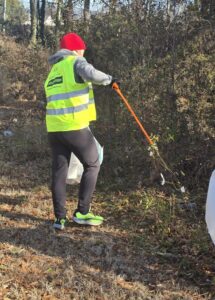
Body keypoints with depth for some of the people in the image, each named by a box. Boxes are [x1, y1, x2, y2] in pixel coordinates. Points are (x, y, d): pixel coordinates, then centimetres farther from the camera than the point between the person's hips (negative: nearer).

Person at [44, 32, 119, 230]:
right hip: (75, 127, -7)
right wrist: (109, 80, -4)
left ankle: (60, 218, 12)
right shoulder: (75, 62, -1)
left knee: (59, 171, 10)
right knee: (92, 165, 9)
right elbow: (91, 74, -22)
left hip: (54, 128, 7)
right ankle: (82, 212, 8)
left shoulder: (54, 71, 22)